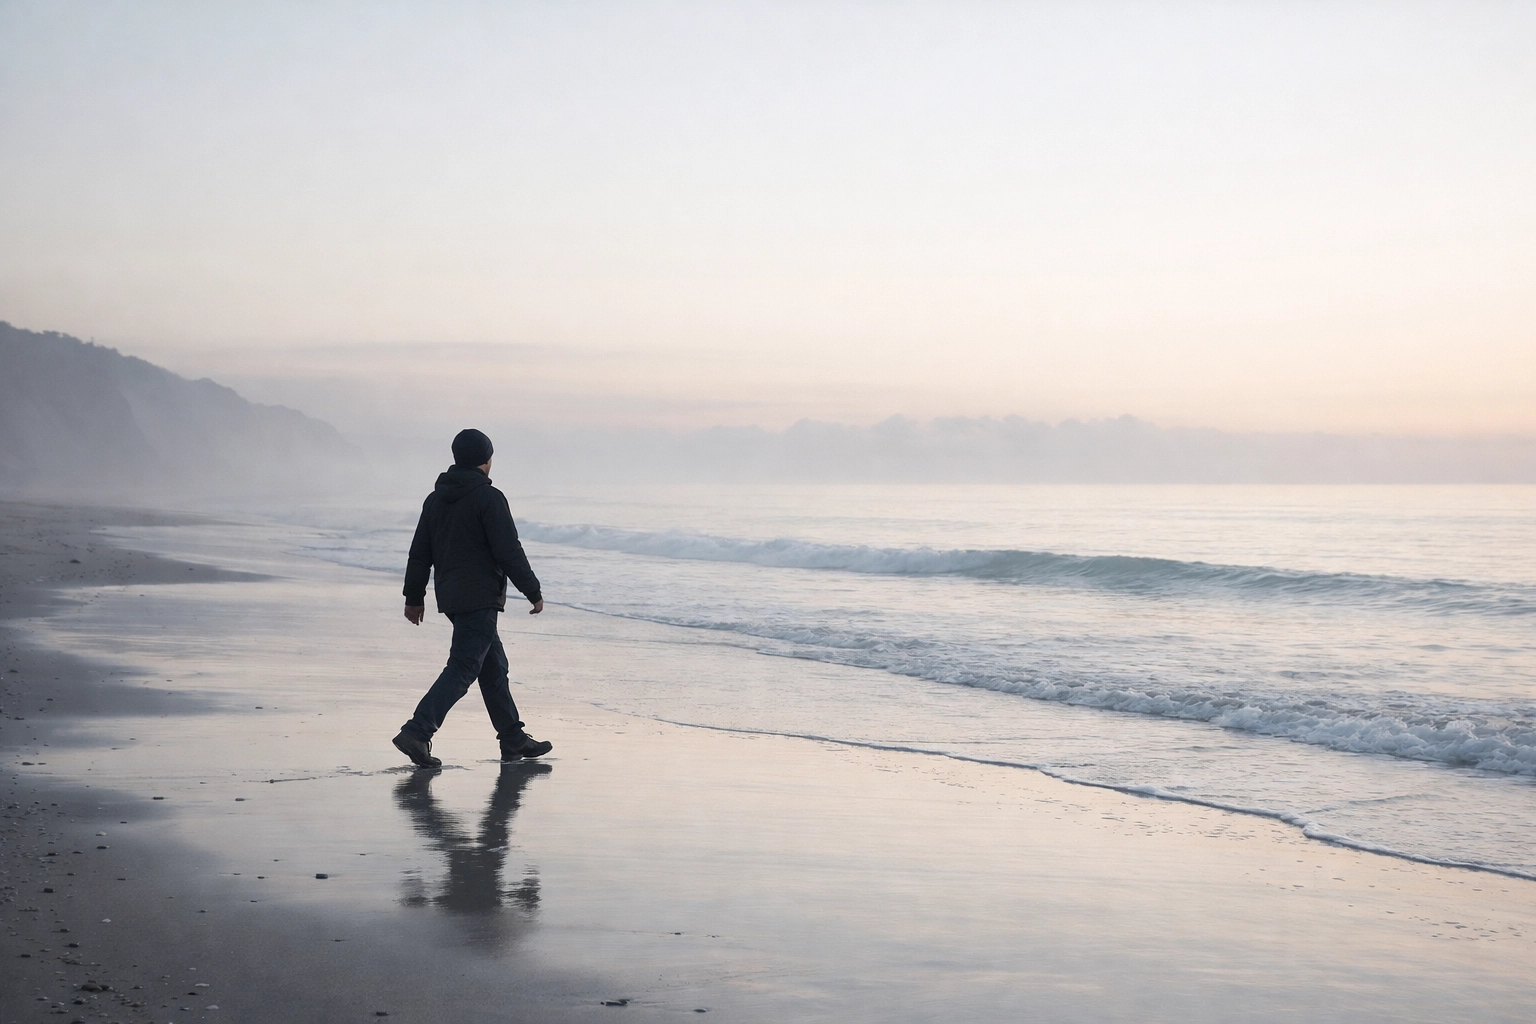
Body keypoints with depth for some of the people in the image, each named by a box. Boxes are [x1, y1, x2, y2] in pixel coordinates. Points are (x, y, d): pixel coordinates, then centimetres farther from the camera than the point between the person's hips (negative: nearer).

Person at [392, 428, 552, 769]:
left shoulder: (435, 499, 12)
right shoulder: (489, 498, -12)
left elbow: (420, 553, 15)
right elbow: (509, 552, -14)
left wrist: (414, 597, 21)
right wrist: (533, 592, -6)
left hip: (450, 596, 9)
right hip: (480, 597, -9)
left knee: (493, 665, 16)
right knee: (462, 668, -10)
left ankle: (513, 739, 21)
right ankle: (416, 732, -20)